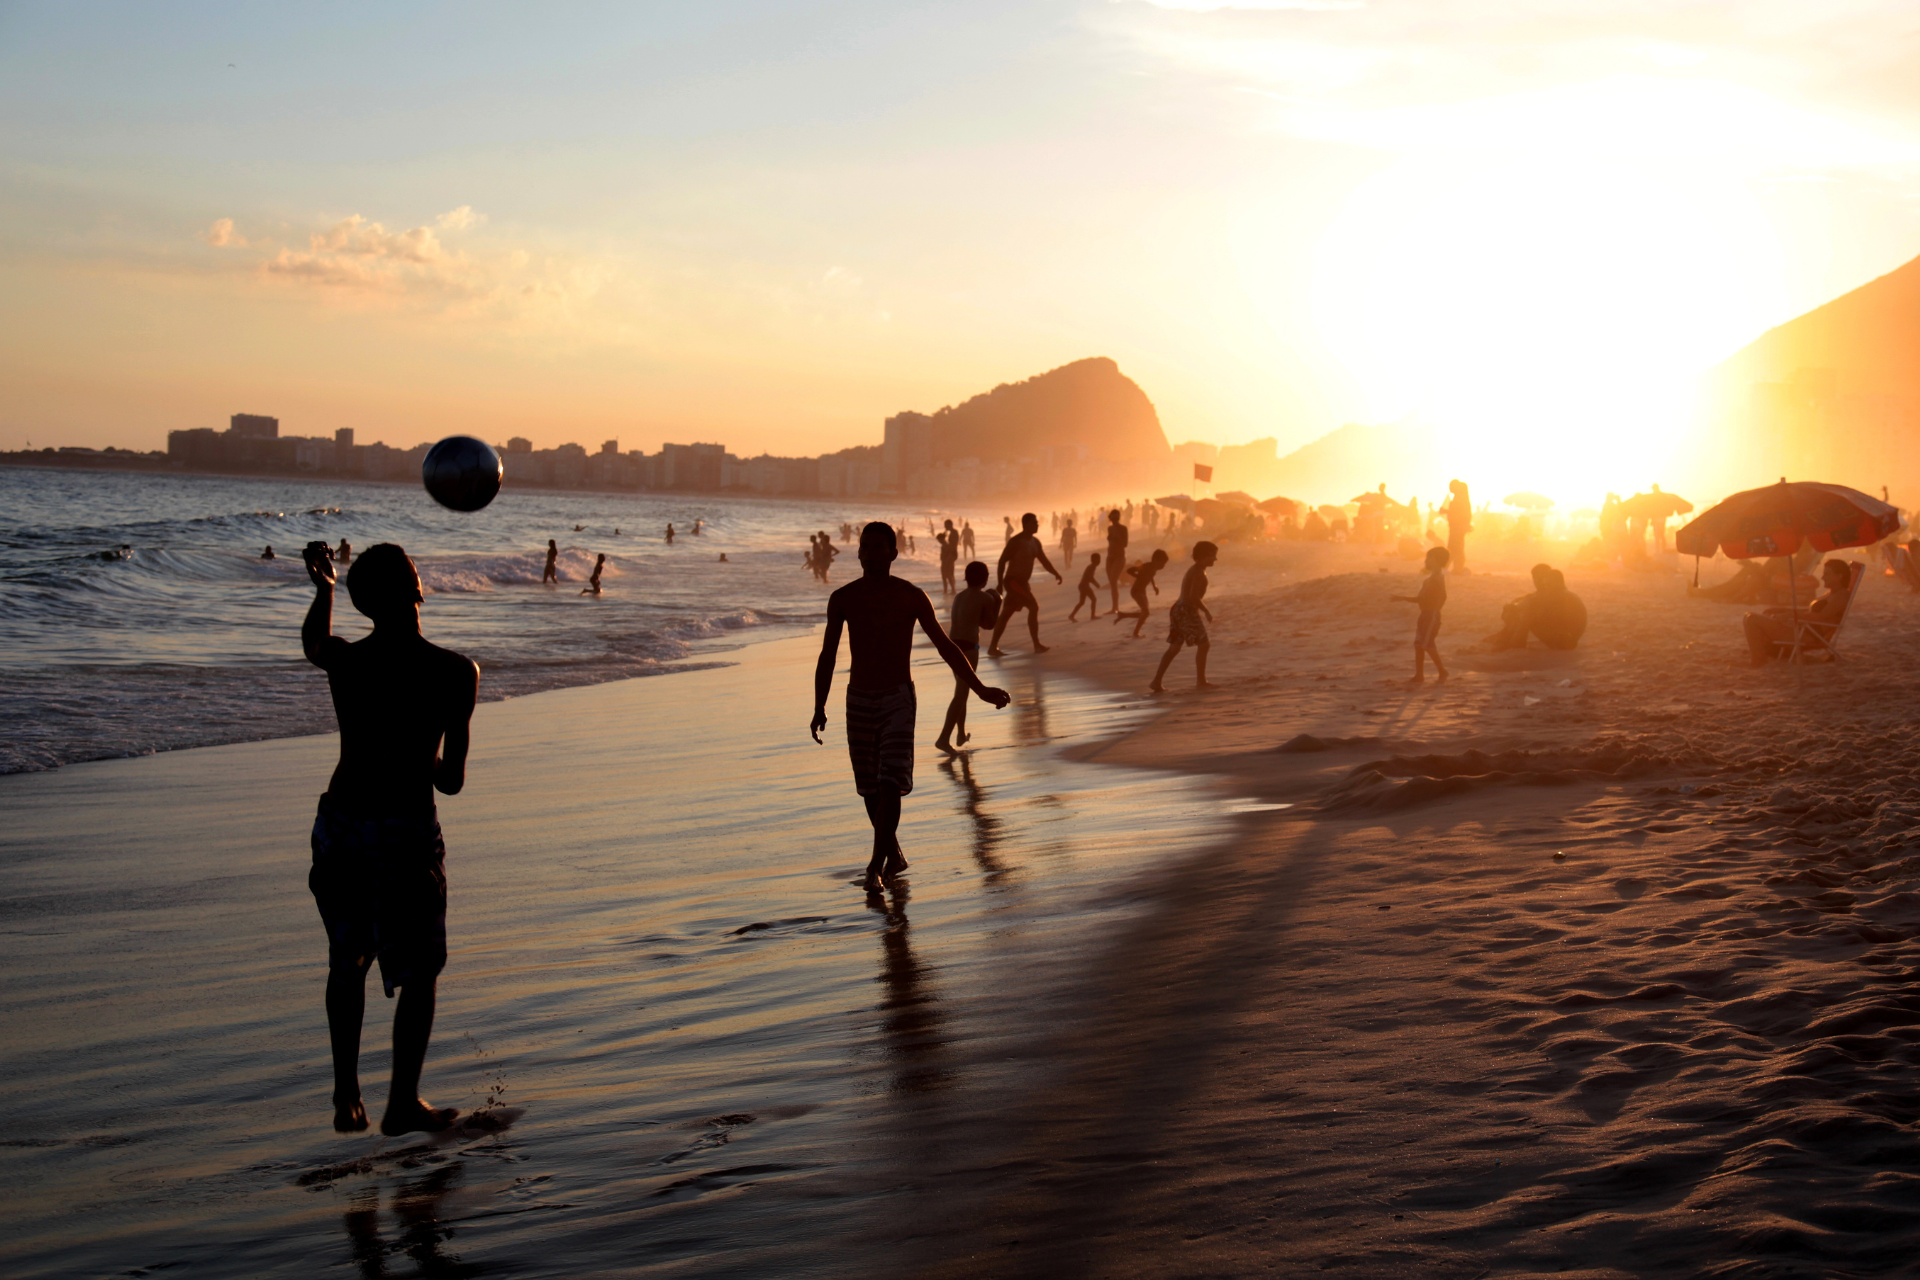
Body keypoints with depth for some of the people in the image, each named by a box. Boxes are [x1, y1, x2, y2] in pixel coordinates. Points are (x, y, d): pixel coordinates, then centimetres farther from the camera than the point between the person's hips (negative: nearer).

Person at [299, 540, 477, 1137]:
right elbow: (451, 781, -8)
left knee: (346, 960, 20)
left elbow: (312, 641, 23)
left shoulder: (344, 661, -4)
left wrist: (323, 588, 38)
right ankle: (402, 1104, 17)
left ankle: (346, 1098, 23)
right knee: (419, 970, 12)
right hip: (406, 831, -4)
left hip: (340, 822, 4)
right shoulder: (454, 673, -12)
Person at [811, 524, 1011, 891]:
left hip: (898, 700, -3)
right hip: (859, 700, 3)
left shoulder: (911, 597, -2)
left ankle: (876, 867, -17)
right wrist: (819, 708, -2)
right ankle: (894, 856, 27)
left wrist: (980, 689, 4)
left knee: (890, 784, -16)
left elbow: (944, 645, 5)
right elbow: (827, 656, 5)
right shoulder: (843, 599, 2)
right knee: (870, 789, 8)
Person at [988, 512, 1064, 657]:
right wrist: (1000, 583, -22)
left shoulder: (1035, 542, 11)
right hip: (1013, 581, -9)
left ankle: (993, 648, 10)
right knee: (1033, 607, -14)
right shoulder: (1016, 541, -14)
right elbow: (1002, 561, -16)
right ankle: (1037, 645, -10)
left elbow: (1044, 560, 15)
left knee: (1005, 615, 8)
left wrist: (1056, 573, -1)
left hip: (1023, 582, 9)